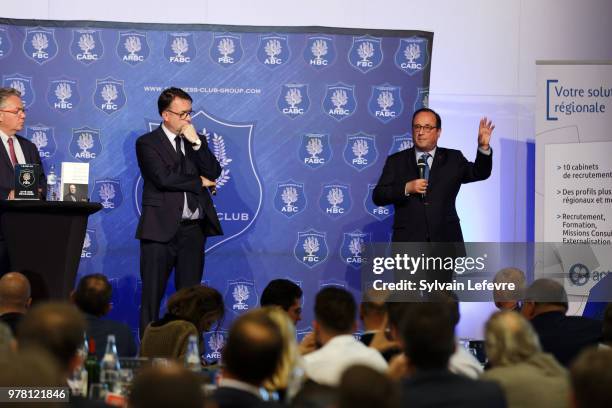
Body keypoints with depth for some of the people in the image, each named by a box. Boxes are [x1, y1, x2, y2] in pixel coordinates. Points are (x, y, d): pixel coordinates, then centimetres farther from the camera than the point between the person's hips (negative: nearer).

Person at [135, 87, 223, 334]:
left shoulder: (197, 142, 14)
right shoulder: (147, 143, -1)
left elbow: (214, 173, 1)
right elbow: (163, 178, -14)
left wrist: (196, 142, -7)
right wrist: (199, 182, -4)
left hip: (193, 230, 4)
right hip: (161, 229, -4)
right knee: (152, 296, -1)